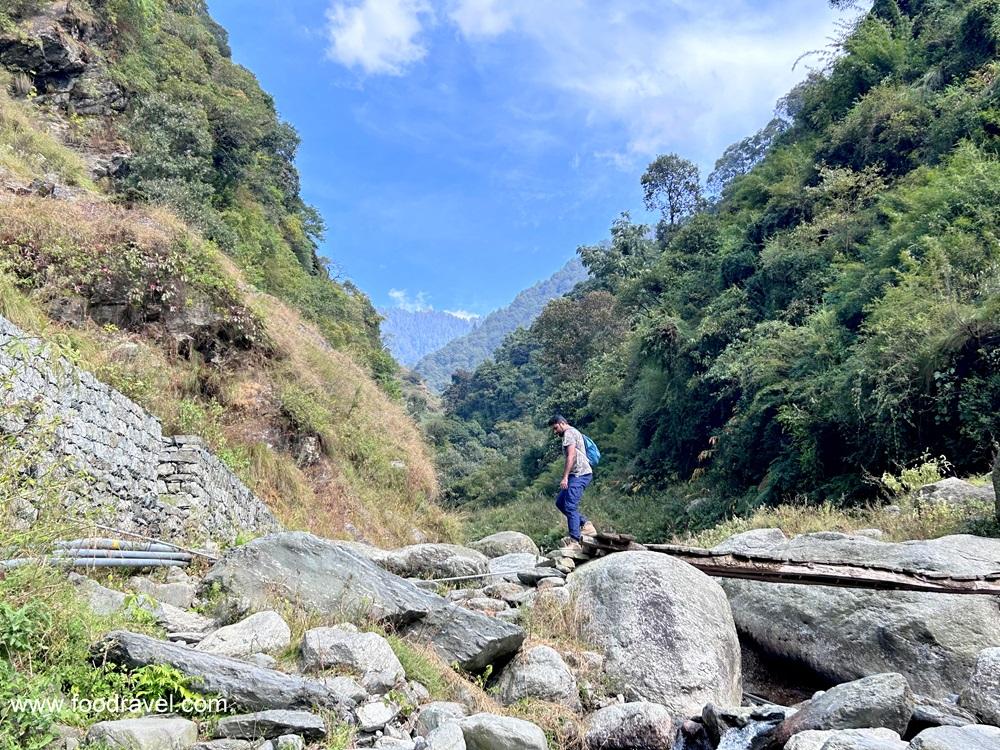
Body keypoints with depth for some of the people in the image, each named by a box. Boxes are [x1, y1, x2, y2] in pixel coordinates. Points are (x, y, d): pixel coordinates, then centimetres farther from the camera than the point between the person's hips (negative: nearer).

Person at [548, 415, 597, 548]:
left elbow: (571, 456, -19)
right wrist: (567, 477, 23)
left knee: (570, 506, -13)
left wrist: (565, 477, -23)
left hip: (579, 474, -11)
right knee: (560, 502, 13)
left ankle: (574, 541, -14)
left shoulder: (569, 433, -8)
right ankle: (585, 525, 10)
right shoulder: (574, 432, 25)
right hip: (579, 475, 11)